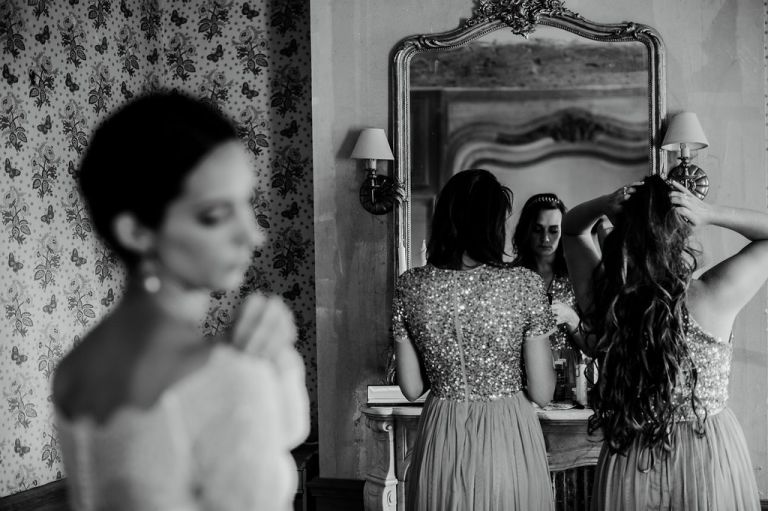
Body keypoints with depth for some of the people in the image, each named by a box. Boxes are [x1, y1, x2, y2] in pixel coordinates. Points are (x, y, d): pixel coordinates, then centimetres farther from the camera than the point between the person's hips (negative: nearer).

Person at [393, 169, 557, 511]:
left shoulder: (409, 286, -7)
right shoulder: (524, 285, -14)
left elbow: (411, 388, 1)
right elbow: (542, 393, -9)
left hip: (440, 443, 2)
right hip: (508, 438, -2)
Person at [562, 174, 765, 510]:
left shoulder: (602, 295, -14)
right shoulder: (714, 296, -21)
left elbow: (571, 228, 6)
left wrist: (604, 205, -13)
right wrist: (711, 214, -16)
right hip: (710, 454, -2)